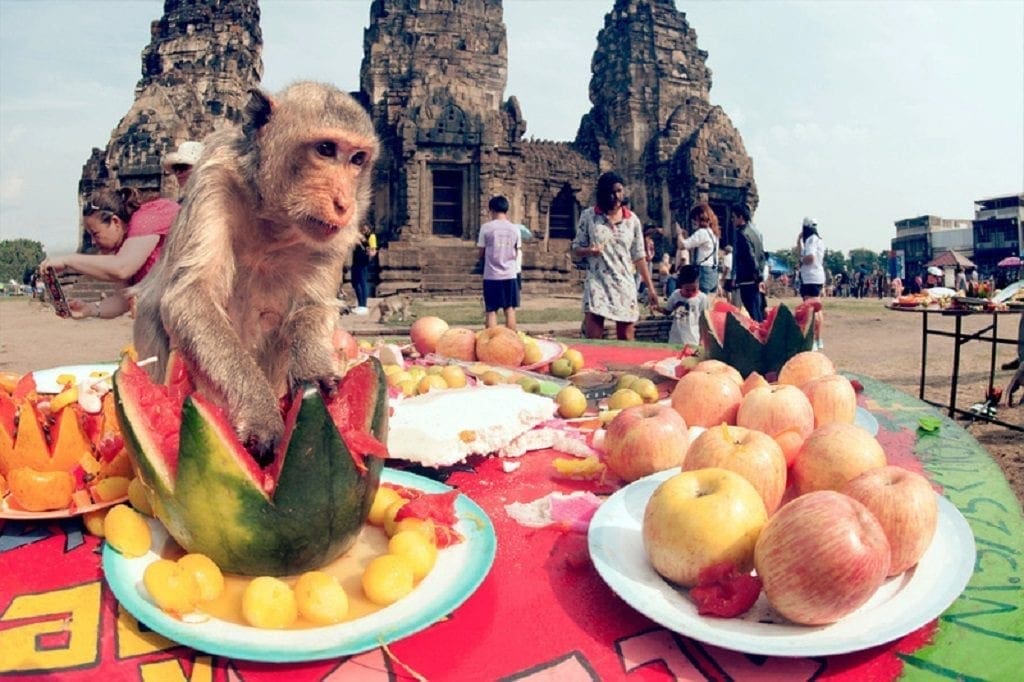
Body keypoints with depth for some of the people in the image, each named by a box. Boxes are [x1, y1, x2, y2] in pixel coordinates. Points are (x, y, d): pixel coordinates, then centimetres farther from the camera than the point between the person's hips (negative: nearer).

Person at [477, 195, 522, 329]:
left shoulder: (486, 227, -5)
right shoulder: (515, 228, 2)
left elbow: (481, 254, 1)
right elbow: (516, 254, 7)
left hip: (491, 275, -2)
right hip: (510, 275, 2)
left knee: (491, 311, 4)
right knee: (510, 309, 9)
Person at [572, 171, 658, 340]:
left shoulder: (632, 219, 6)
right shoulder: (588, 216, 0)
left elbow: (639, 256, 9)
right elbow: (576, 249, 4)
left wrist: (650, 287, 6)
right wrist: (588, 251, -19)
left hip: (625, 285, 2)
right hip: (597, 284, -2)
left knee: (626, 341, 5)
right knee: (592, 341, -9)